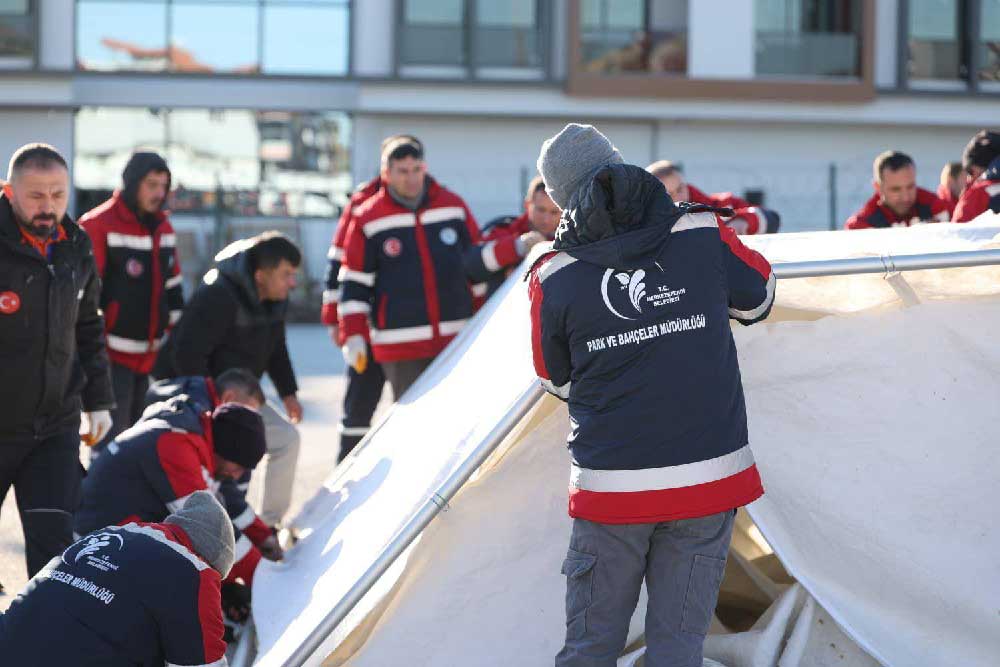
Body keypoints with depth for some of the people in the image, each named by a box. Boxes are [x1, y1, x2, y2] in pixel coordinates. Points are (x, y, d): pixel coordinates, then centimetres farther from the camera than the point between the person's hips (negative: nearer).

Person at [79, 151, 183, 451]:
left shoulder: (163, 228, 12)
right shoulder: (99, 225, -11)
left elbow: (172, 287, 20)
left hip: (150, 355, 7)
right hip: (113, 354, -7)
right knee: (113, 439, -10)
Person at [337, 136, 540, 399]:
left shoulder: (453, 206, 7)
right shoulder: (369, 219, -1)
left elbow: (476, 262, 17)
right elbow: (354, 284, 1)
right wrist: (354, 336, -5)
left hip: (456, 340, 3)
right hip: (400, 345, -3)